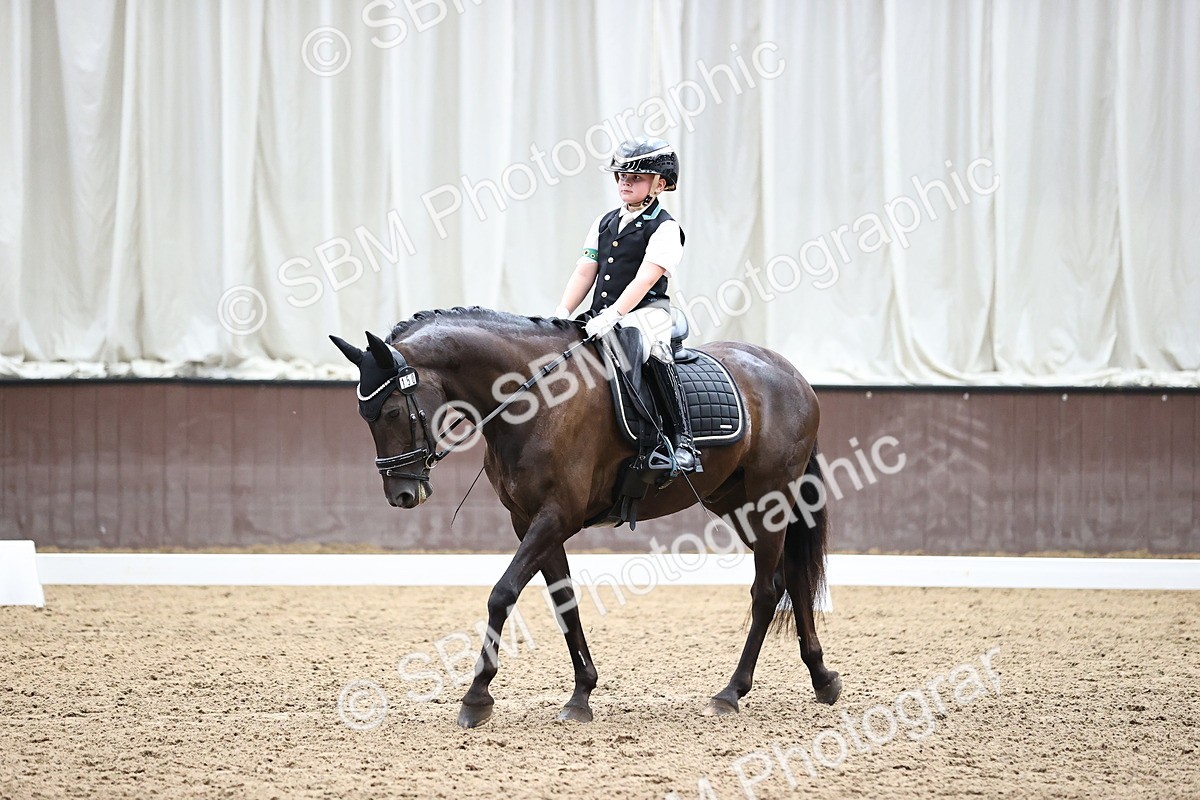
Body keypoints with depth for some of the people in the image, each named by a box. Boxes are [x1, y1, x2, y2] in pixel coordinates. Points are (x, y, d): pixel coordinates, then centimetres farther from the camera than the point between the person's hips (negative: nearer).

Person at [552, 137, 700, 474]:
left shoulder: (664, 228, -3)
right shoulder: (604, 223, 19)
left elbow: (645, 279, -15)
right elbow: (584, 272, 13)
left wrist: (613, 315, -27)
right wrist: (563, 313, -3)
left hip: (646, 311, -8)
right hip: (602, 316, 8)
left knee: (651, 348, -36)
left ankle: (682, 440, -33)